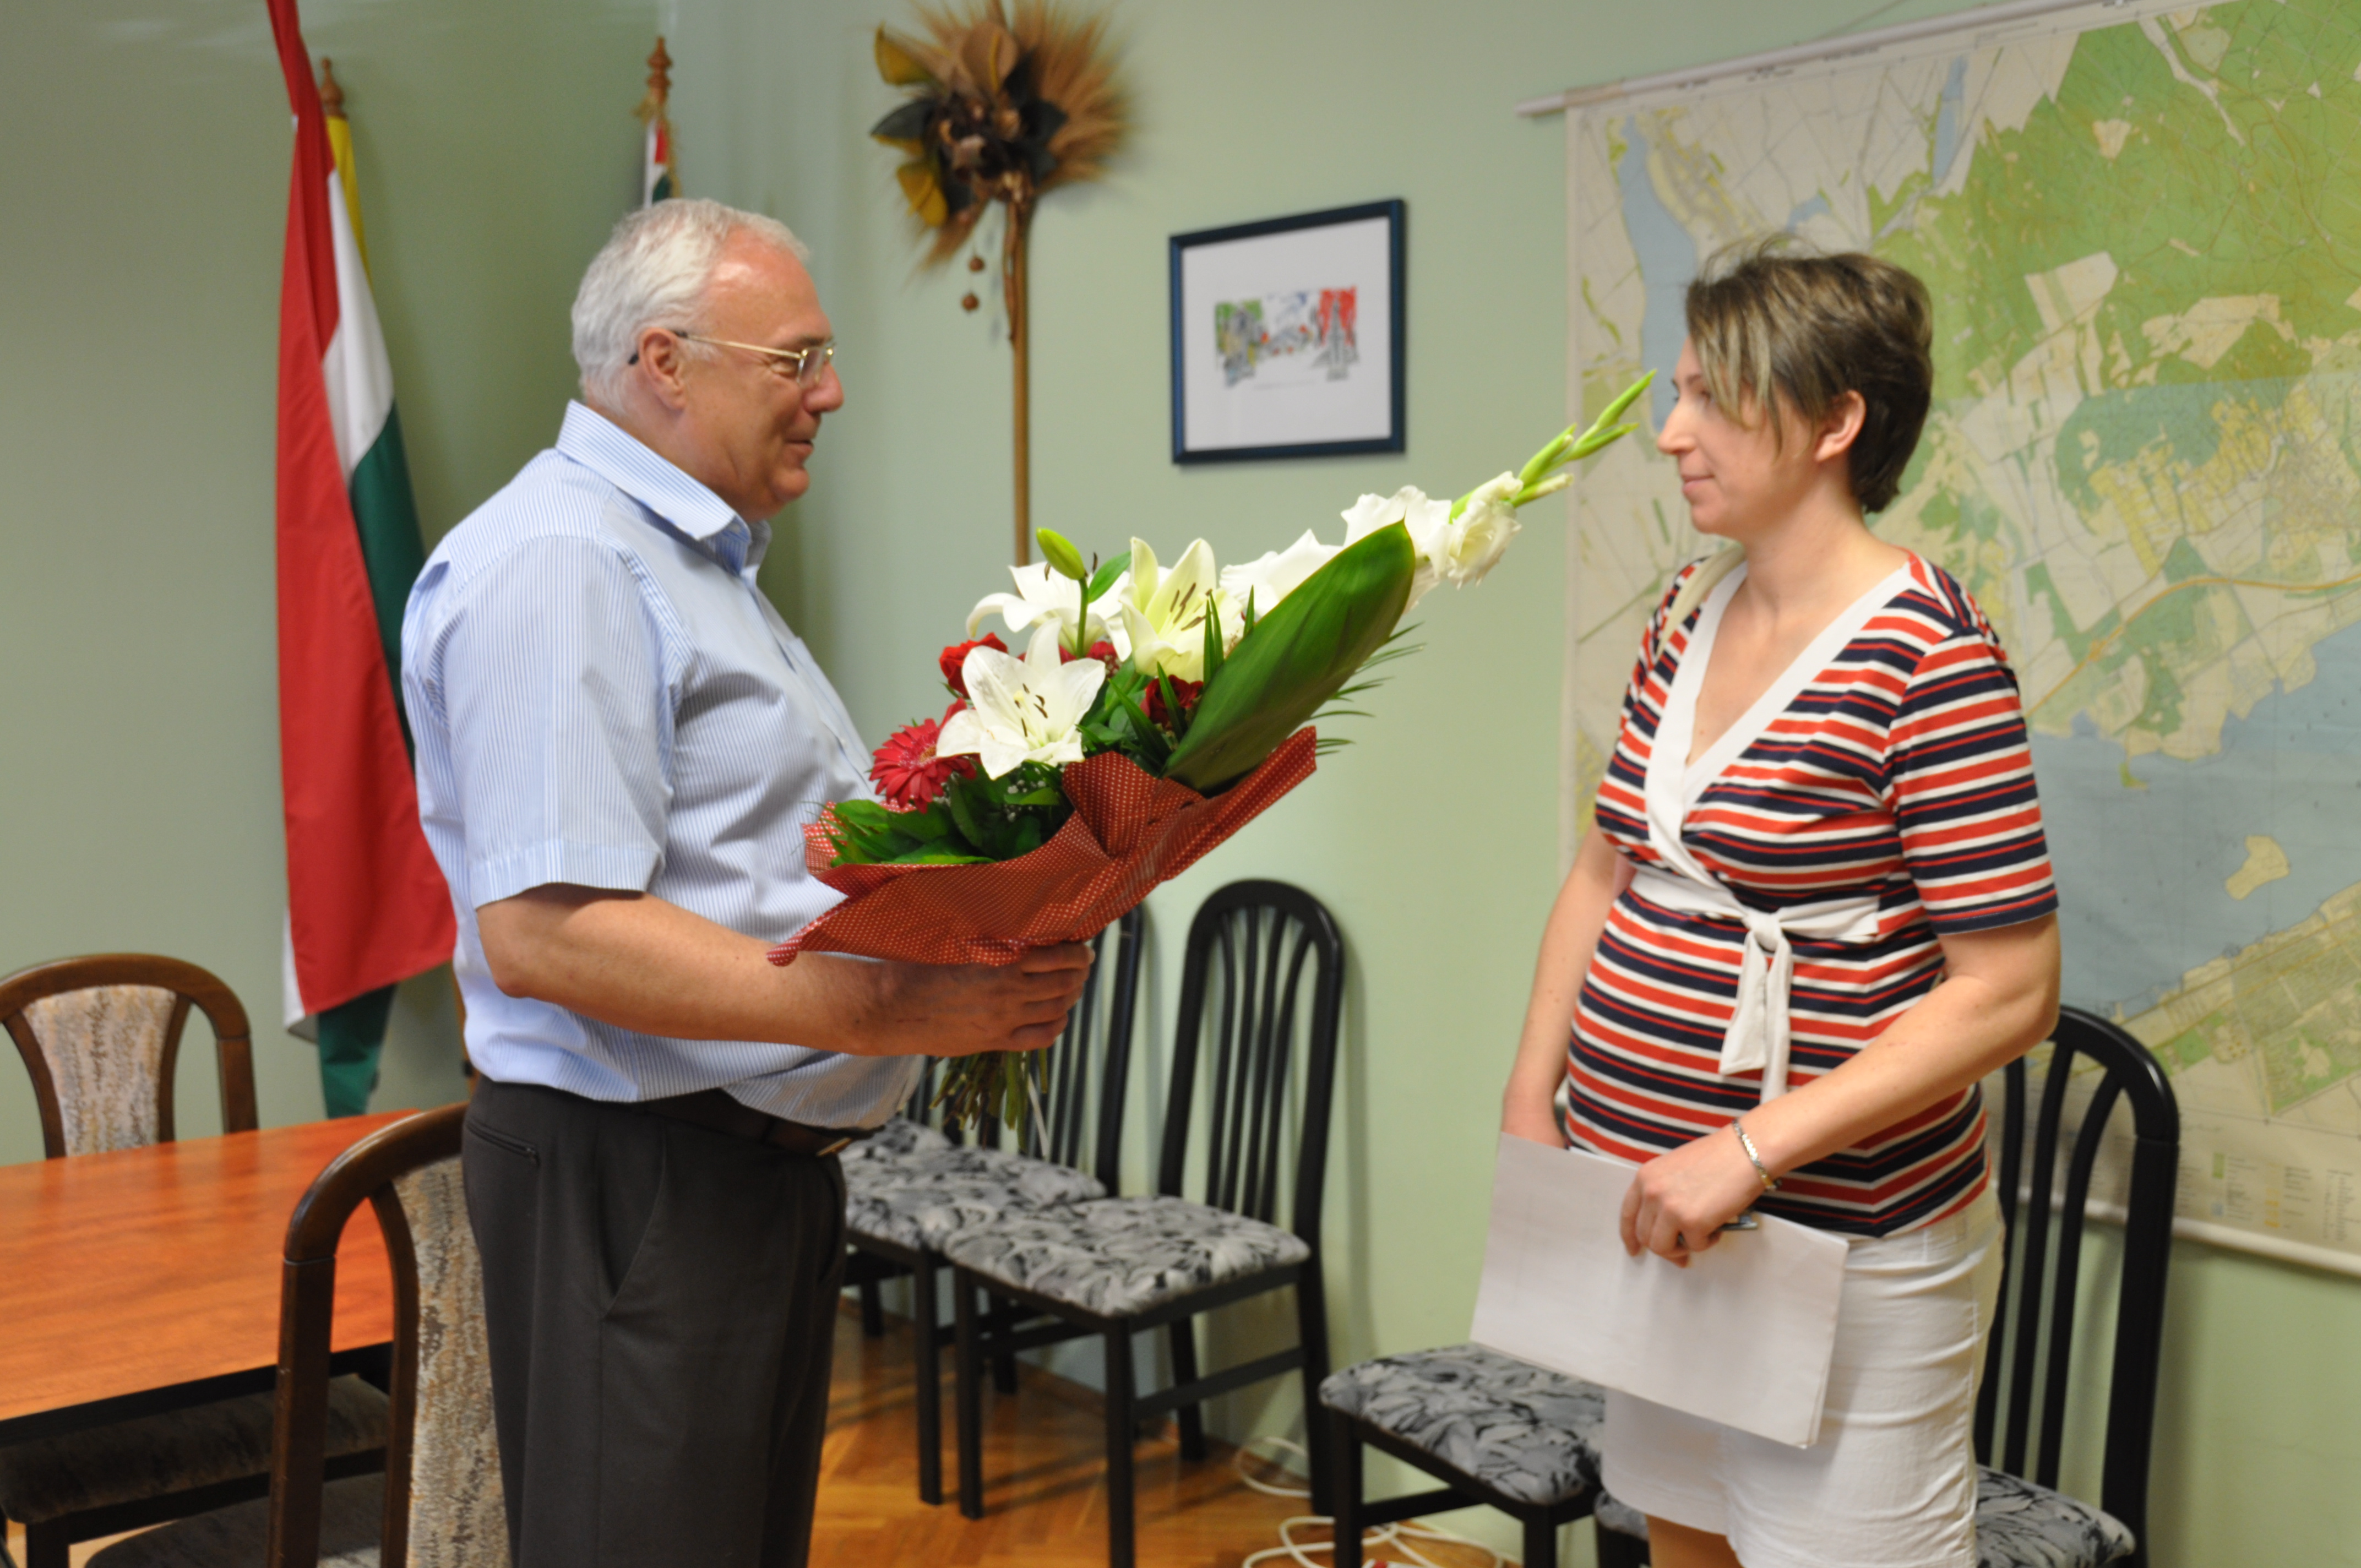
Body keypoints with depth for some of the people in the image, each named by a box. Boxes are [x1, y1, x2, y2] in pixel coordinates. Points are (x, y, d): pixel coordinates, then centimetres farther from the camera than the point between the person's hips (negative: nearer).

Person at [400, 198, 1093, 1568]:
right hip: (640, 1185, -10)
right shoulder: (557, 563, -17)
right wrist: (886, 1010, -28)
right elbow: (543, 931, -27)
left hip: (764, 1168, 10)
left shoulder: (701, 561, 18)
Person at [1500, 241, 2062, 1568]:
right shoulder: (1691, 614, 6)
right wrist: (1533, 1094, 7)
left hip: (1838, 1245, -7)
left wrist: (1752, 1153, -22)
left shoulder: (1926, 651, -16)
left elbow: (2010, 994, -18)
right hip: (1650, 1208, 7)